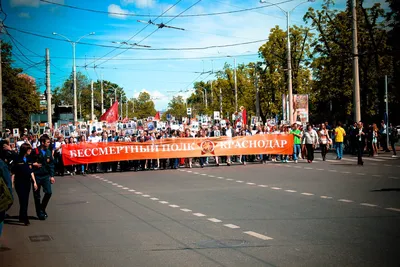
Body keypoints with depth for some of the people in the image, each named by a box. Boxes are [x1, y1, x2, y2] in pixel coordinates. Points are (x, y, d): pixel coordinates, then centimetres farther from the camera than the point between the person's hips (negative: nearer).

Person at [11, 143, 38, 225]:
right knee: (23, 201, -9)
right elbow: (13, 173, -8)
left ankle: (21, 217, 18)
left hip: (27, 182, 6)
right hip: (19, 183, -6)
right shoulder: (18, 159, -9)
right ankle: (25, 219, -9)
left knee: (26, 201, 8)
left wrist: (34, 182, 10)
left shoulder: (28, 159, 8)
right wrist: (12, 183, -11)